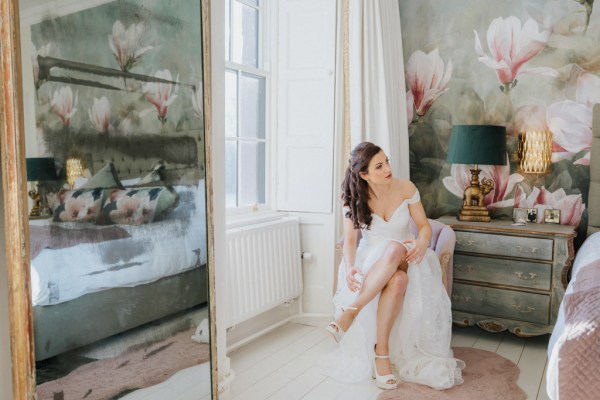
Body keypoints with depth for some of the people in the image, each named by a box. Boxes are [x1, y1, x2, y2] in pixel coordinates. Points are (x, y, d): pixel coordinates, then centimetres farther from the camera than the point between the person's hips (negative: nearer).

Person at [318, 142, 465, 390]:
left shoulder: (405, 188, -8)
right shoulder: (354, 198, -8)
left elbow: (424, 226, -3)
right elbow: (350, 239, -9)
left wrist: (422, 242, -27)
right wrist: (350, 268, -29)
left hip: (404, 259, 0)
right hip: (372, 259, 0)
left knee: (396, 255, -41)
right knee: (395, 270, -39)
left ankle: (350, 313, -33)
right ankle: (381, 351, -32)